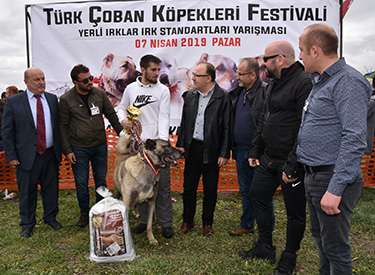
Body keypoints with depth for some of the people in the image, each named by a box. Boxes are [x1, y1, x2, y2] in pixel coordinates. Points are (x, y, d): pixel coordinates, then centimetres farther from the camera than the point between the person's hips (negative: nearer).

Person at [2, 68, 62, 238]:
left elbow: (58, 125, 8)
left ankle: (50, 217, 34)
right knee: (27, 191, 9)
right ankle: (27, 223, 28)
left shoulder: (52, 99, 5)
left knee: (51, 189, 13)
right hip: (27, 156, -2)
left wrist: (59, 149, 5)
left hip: (50, 154, 3)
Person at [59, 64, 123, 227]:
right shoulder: (66, 99, -8)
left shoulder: (99, 94, -2)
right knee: (81, 183, 7)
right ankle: (84, 213, 27)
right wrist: (67, 150, -8)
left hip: (100, 146, 2)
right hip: (79, 149, -2)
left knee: (101, 180, 13)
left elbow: (111, 115, 5)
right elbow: (63, 126, -5)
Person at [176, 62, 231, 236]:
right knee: (188, 187, 11)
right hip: (193, 148, 4)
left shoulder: (222, 97, -8)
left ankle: (207, 223, 27)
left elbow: (226, 127, -8)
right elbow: (184, 122, 11)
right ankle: (188, 220, 28)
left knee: (210, 189, 10)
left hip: (211, 150, -4)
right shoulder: (190, 96, 6)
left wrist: (224, 153, -10)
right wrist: (181, 145, 7)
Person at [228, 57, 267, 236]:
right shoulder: (238, 93, 10)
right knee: (245, 189, 18)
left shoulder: (265, 92, -15)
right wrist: (233, 147, 9)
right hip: (241, 149, 8)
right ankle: (247, 225, 34)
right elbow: (231, 119, 16)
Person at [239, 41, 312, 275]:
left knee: (295, 211, 8)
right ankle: (265, 247, 33)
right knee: (258, 196, 15)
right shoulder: (274, 83, 13)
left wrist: (292, 166, -23)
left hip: (291, 162, -9)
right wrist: (256, 151, 17)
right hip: (269, 158, 9)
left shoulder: (304, 83, -17)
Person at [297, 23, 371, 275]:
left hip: (333, 178, -9)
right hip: (314, 176, 9)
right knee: (320, 238, 21)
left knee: (335, 247, 3)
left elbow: (354, 139, -22)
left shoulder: (348, 82, -15)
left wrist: (335, 189, -24)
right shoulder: (322, 81, 14)